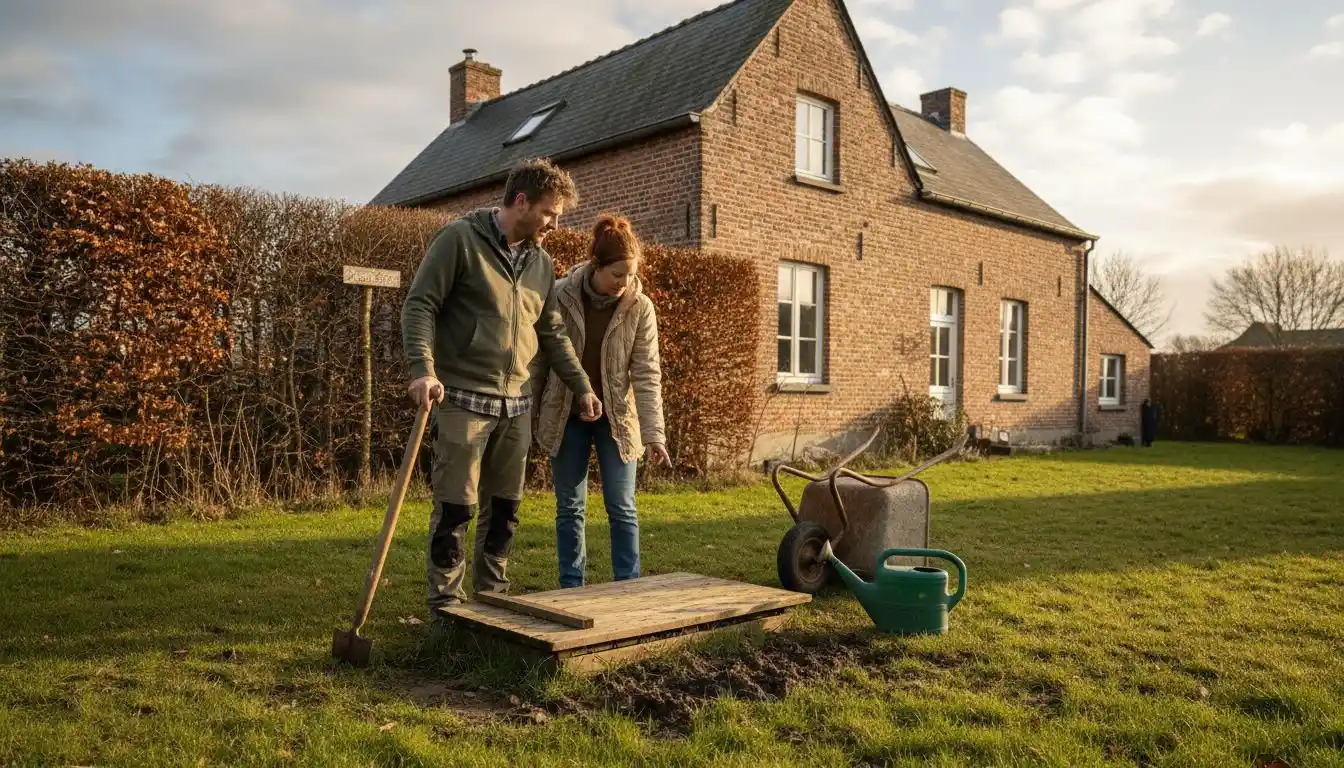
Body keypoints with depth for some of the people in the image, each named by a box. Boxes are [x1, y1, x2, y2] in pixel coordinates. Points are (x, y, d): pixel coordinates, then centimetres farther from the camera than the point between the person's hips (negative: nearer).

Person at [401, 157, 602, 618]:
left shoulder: (541, 262, 13)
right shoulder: (460, 239, -6)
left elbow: (553, 333, 19)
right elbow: (419, 305, -10)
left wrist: (581, 386, 13)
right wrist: (422, 368, -23)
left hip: (516, 404, 6)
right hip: (463, 399, -6)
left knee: (504, 508, 11)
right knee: (456, 508, -2)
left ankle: (493, 600, 23)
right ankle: (446, 606, 10)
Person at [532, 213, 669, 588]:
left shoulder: (640, 307, -11)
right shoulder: (560, 296, -11)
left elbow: (646, 374, -12)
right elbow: (540, 357, -2)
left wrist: (654, 433, -20)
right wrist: (529, 415, 0)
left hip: (616, 418, 0)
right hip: (567, 417, 0)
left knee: (622, 508, 1)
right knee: (570, 508, 8)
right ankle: (572, 589, 19)